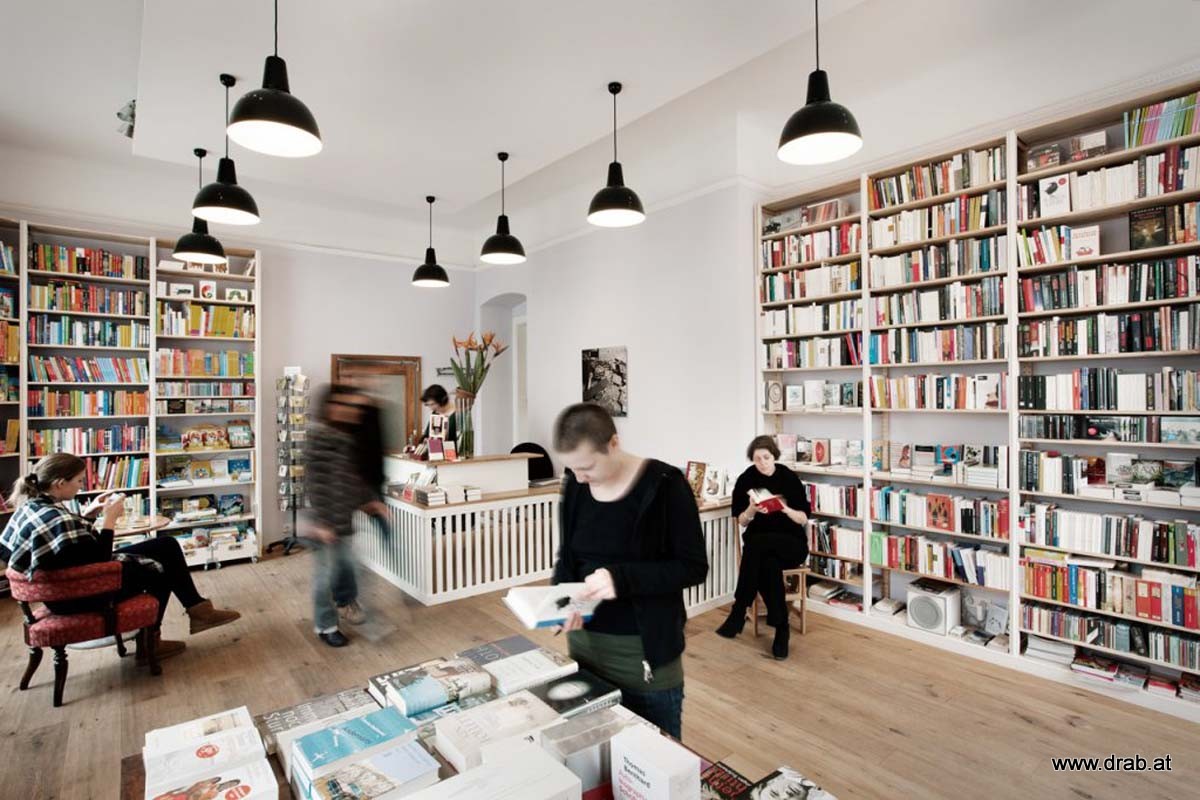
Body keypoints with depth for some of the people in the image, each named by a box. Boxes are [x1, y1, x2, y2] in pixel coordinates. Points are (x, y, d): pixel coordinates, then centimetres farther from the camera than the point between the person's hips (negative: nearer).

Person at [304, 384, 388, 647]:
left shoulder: (343, 436, 7)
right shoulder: (319, 436, -21)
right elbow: (315, 482, -22)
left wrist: (369, 500, 16)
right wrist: (321, 522, -22)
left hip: (343, 516, 8)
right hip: (327, 520, -8)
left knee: (345, 562, 24)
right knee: (327, 571, 6)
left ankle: (345, 601, 48)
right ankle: (325, 626, 23)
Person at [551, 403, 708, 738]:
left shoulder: (665, 485, -17)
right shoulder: (575, 486, -1)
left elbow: (694, 567, -15)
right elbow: (567, 557, 8)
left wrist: (621, 578, -27)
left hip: (645, 649, -4)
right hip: (585, 642, 5)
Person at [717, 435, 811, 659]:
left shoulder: (789, 477, -4)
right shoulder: (746, 479, 0)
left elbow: (804, 519, -4)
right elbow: (742, 522, 1)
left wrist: (785, 508, -24)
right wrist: (752, 509, -21)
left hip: (791, 543, -2)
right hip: (759, 544, 2)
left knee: (756, 544, -35)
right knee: (769, 566, -36)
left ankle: (739, 612, -25)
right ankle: (781, 628, -20)